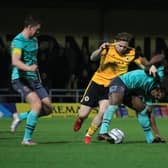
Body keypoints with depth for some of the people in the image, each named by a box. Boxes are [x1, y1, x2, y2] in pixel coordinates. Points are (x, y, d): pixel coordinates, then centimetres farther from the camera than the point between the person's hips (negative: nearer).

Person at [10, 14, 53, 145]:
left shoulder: (34, 40, 14)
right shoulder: (18, 41, -15)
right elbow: (15, 61, -31)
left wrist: (38, 75, 31)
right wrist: (29, 68, -48)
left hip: (34, 79, 9)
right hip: (21, 79, -9)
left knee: (48, 108, 1)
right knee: (37, 105, -25)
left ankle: (21, 117, 20)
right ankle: (27, 139, -17)